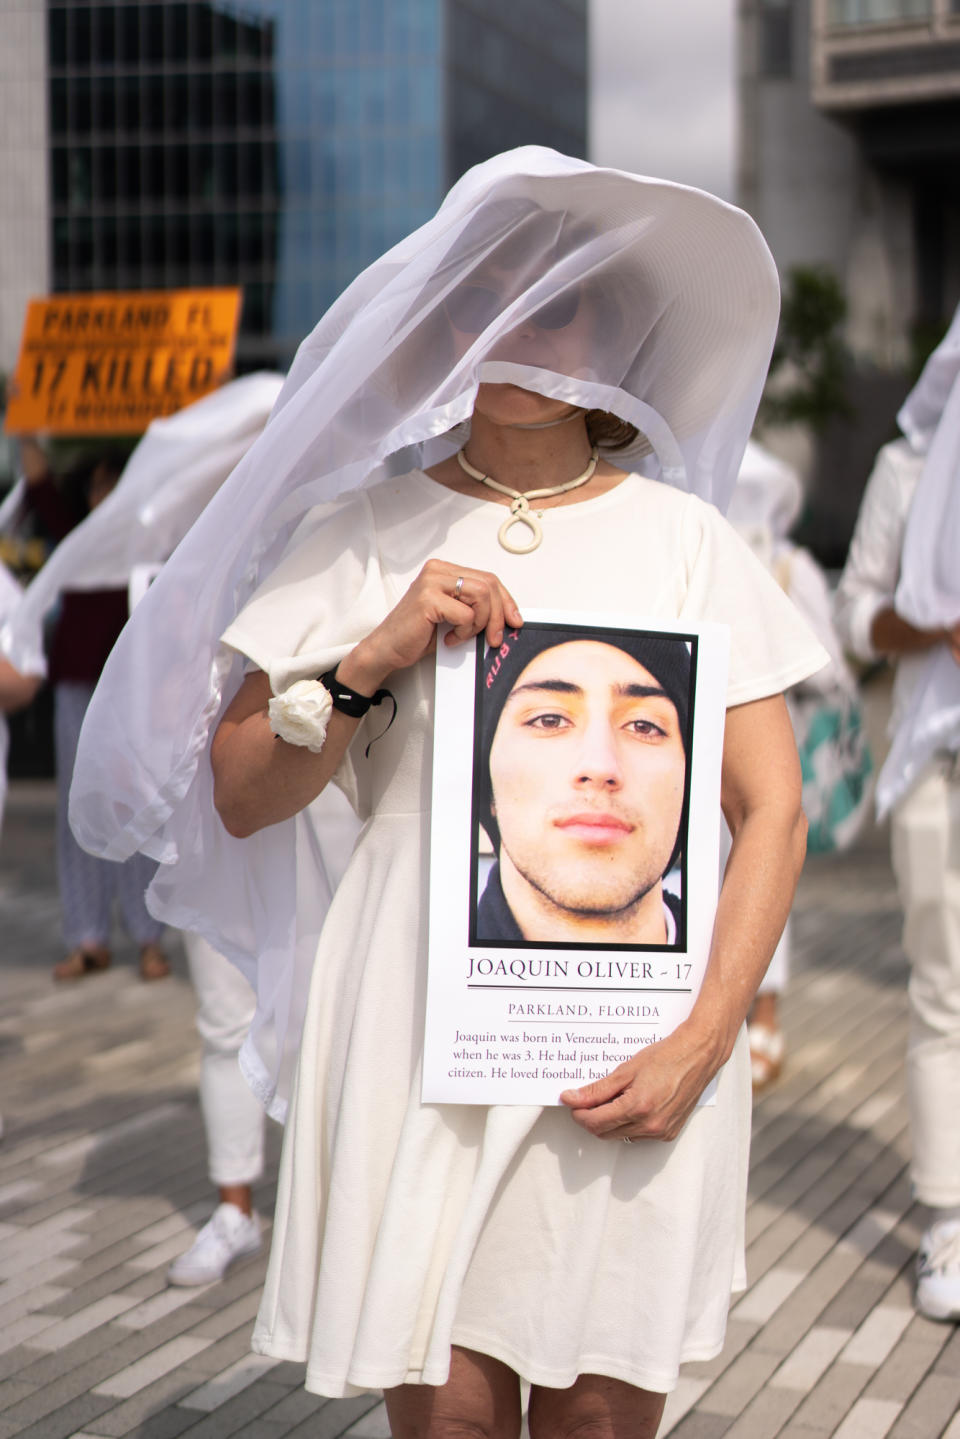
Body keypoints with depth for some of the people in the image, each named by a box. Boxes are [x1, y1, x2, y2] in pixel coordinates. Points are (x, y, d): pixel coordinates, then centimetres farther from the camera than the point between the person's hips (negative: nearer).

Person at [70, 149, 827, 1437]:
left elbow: (772, 811, 3)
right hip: (420, 1035, 0)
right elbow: (239, 797, 5)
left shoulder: (684, 537, 7)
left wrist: (703, 1043, -8)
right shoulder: (366, 534, 6)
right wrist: (372, 661, -11)